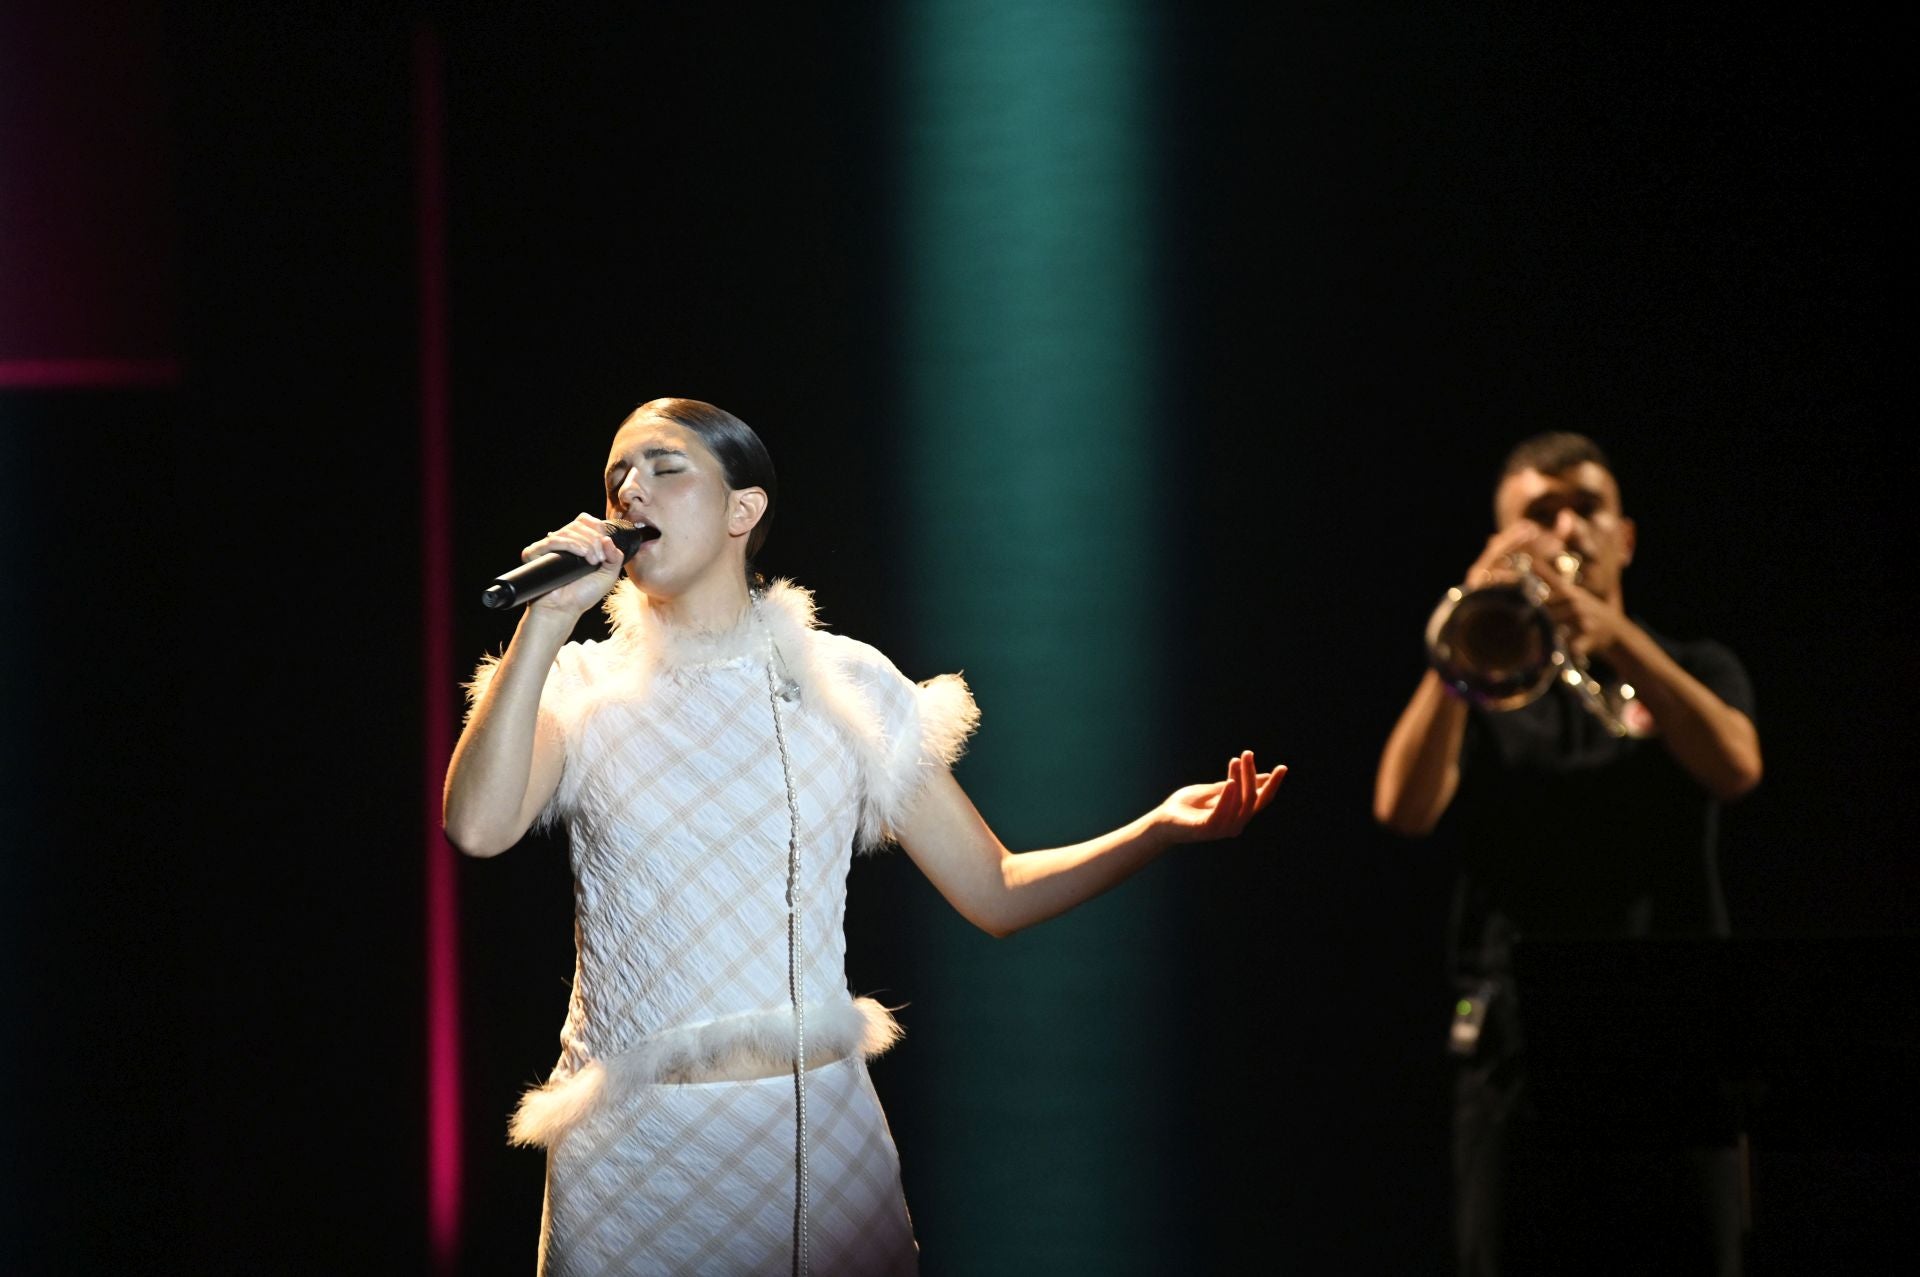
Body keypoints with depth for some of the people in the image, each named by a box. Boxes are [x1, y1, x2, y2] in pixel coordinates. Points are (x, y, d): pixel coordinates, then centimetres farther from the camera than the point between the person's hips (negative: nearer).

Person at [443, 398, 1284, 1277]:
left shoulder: (846, 684, 5)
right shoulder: (582, 691, 3)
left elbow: (994, 891, 5)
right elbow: (479, 828, -16)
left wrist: (1162, 828, -10)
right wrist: (547, 622, -15)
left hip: (821, 1136, 1)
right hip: (637, 1151, -1)